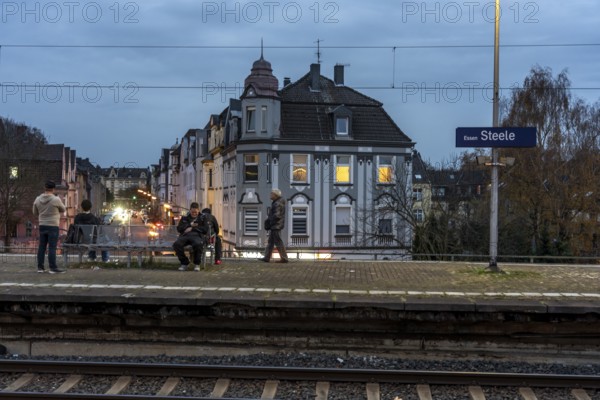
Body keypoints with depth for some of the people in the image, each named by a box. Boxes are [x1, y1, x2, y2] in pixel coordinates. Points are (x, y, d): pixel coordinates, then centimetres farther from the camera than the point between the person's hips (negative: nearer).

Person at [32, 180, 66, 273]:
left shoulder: (38, 199, 2)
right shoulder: (56, 199, -13)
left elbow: (35, 213, 13)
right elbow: (63, 209, 3)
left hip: (42, 225, 5)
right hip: (53, 226, -5)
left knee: (41, 246, 10)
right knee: (52, 247, -5)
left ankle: (40, 267, 13)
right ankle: (53, 267, -5)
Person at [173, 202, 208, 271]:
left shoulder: (202, 218, 22)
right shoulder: (184, 218, 27)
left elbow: (205, 230, 6)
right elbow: (179, 228, 14)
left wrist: (192, 228, -1)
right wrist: (190, 225, 2)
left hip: (197, 235, -2)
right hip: (185, 235, 2)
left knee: (198, 244, -41)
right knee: (176, 244, -33)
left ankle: (197, 264, -17)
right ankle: (184, 263, -15)